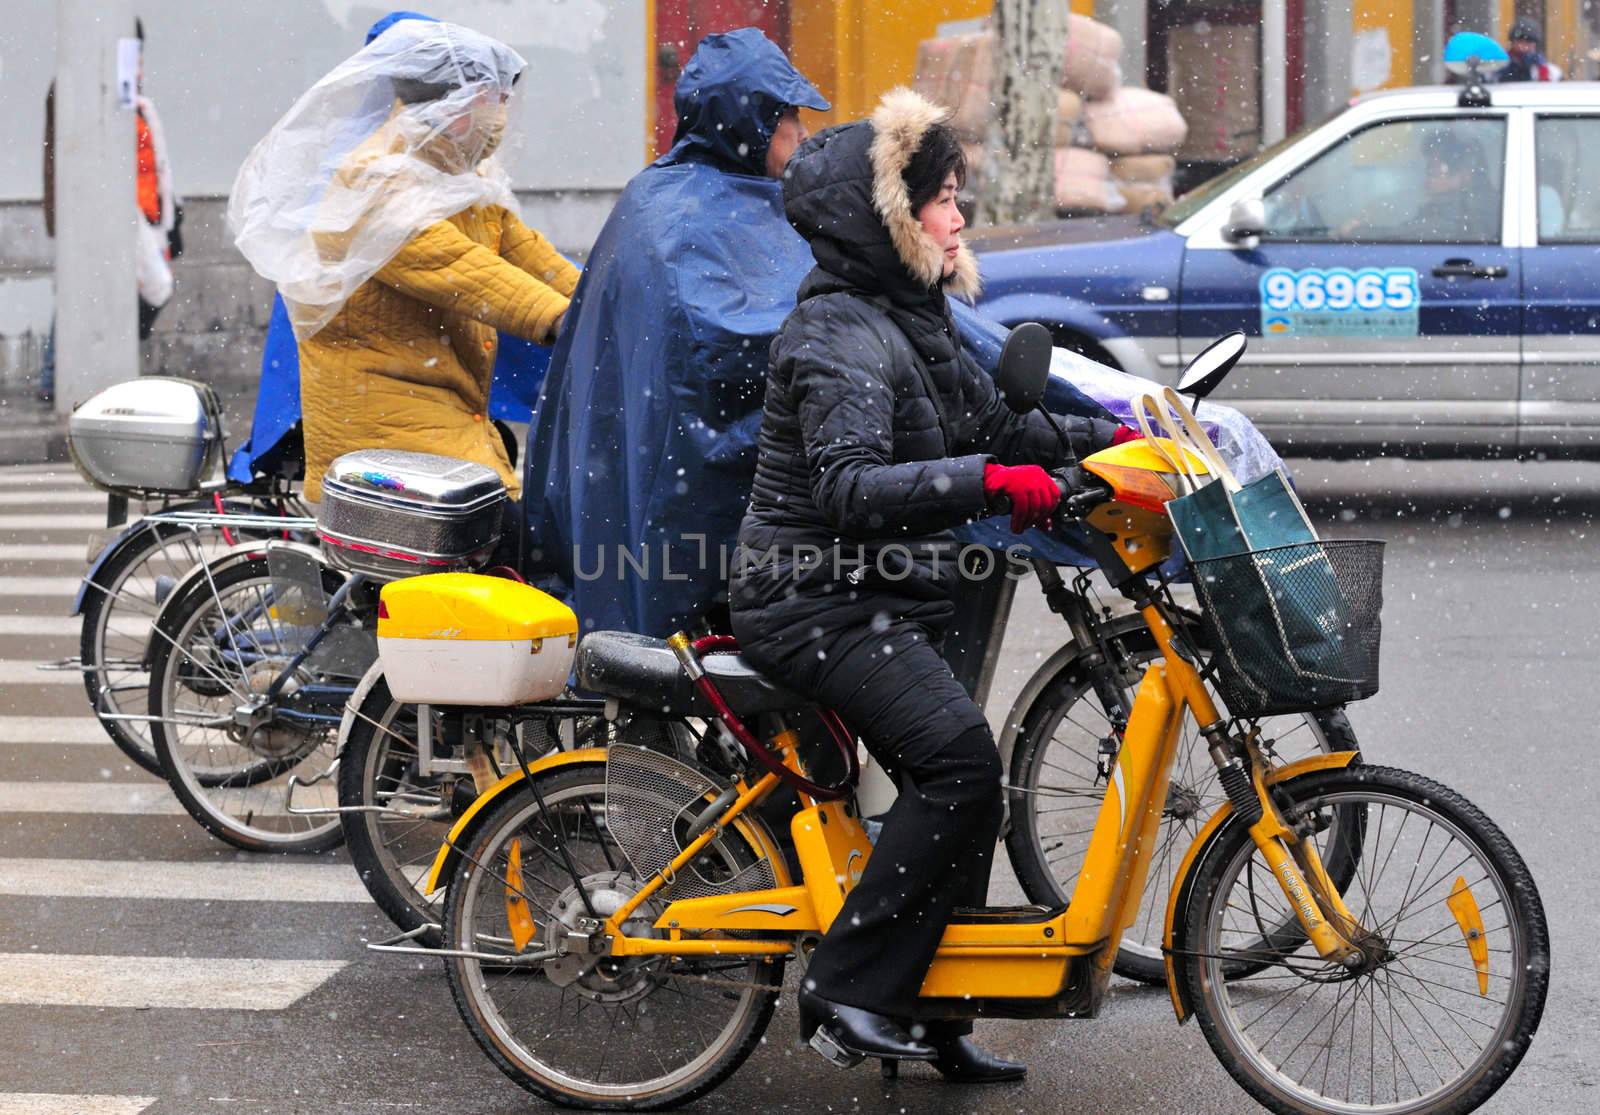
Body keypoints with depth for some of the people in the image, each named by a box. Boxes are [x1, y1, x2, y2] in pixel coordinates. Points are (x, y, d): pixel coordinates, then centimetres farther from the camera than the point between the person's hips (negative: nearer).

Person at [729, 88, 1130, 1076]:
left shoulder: (914, 317, 14)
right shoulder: (840, 335, -18)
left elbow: (993, 422, 21)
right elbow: (848, 486, -31)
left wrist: (1112, 437, 10)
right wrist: (986, 480, -39)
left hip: (887, 602, 10)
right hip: (818, 605, -10)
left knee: (957, 779, 10)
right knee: (960, 756, -24)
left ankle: (938, 1019, 20)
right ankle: (849, 987, -19)